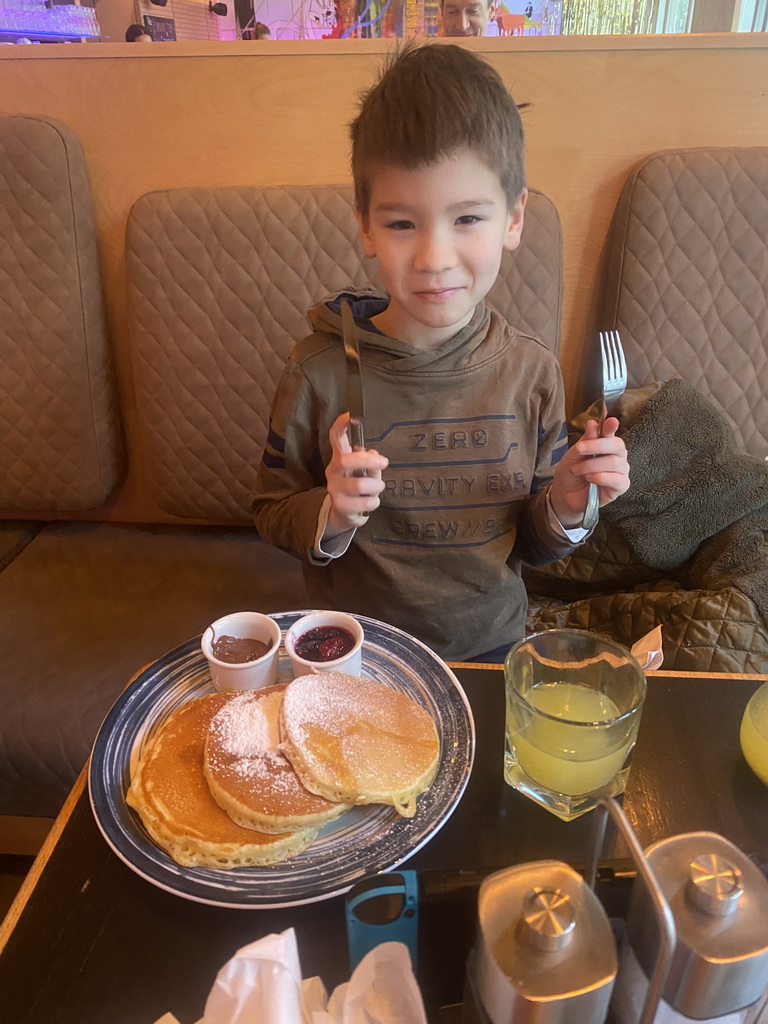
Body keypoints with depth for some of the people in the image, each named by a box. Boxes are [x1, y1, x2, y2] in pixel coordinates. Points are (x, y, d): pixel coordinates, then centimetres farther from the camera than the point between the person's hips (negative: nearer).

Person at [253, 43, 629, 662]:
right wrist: (330, 515, -27)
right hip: (356, 654, -2)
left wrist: (564, 506, -21)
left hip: (491, 644, 3)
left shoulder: (532, 373, -13)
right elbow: (272, 514, -8)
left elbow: (528, 546, -1)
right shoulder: (322, 371, -21)